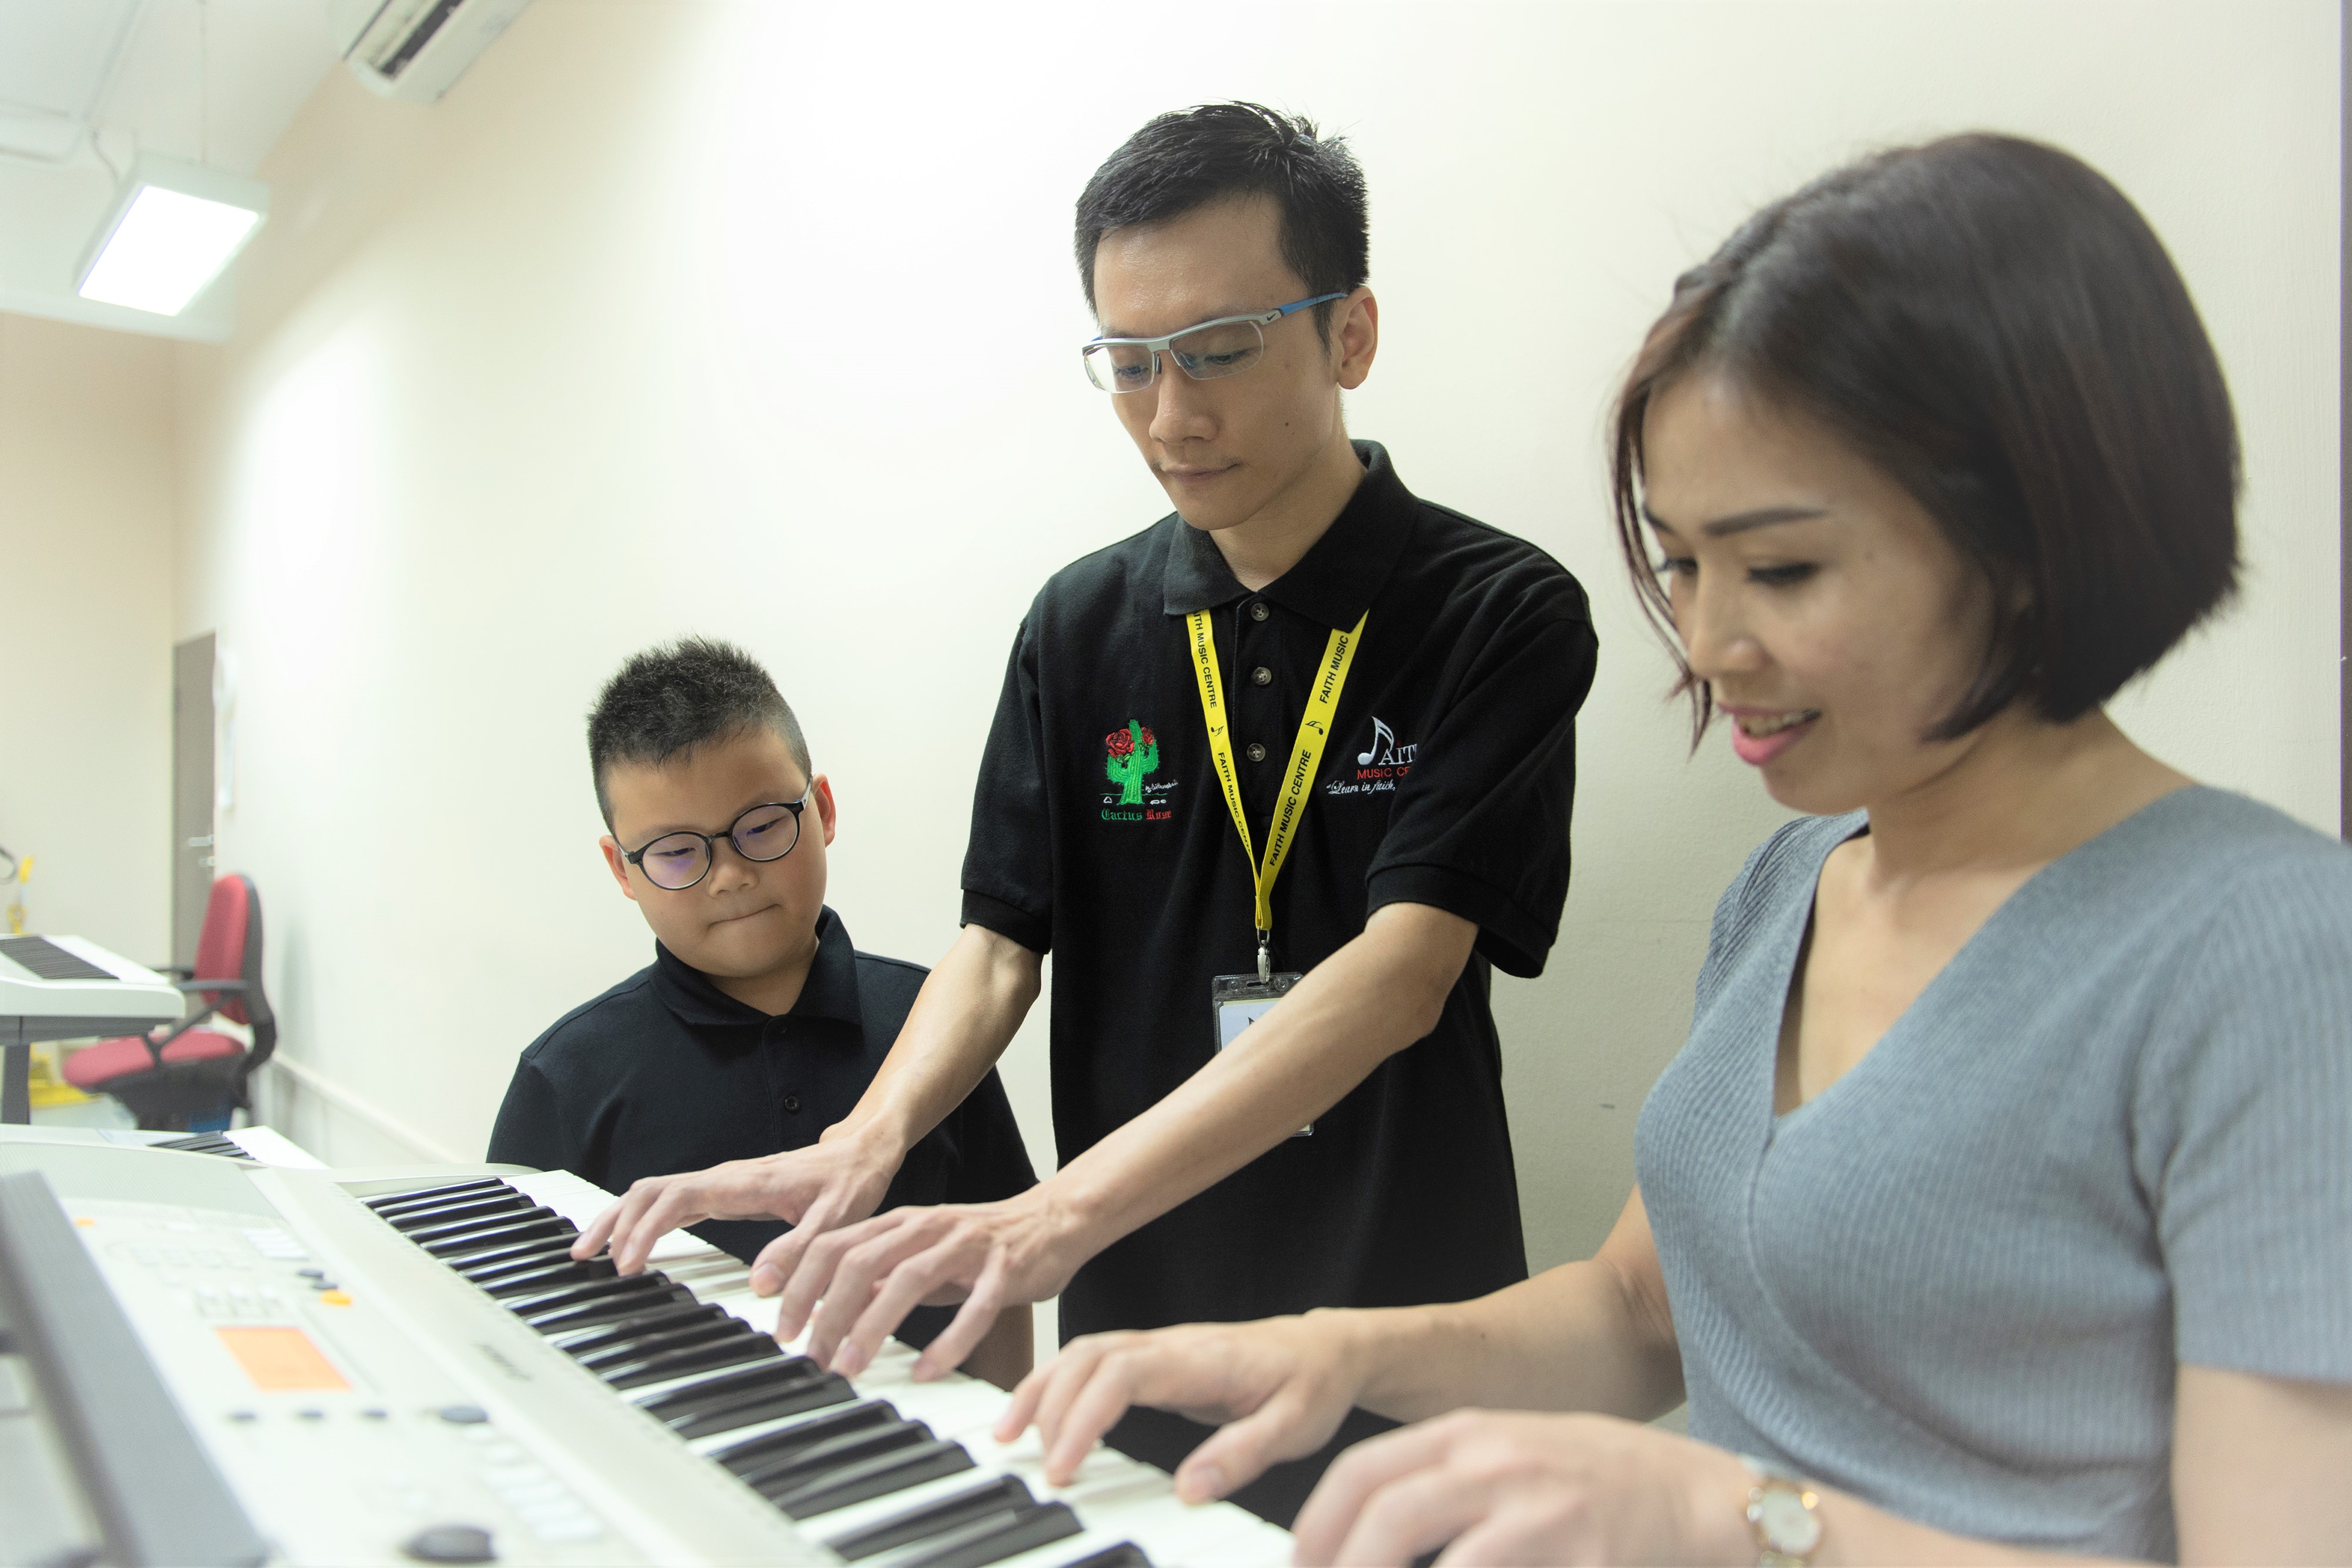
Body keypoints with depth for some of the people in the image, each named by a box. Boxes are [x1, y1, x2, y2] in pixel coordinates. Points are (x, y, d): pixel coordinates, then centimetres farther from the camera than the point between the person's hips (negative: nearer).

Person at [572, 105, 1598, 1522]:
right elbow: (1002, 938, 1)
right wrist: (866, 1141, -18)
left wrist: (1063, 1210, -32)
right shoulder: (1083, 625, 3)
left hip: (1398, 1326, -3)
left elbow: (1403, 972, -22)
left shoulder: (1502, 614, -12)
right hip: (1132, 1326, 4)